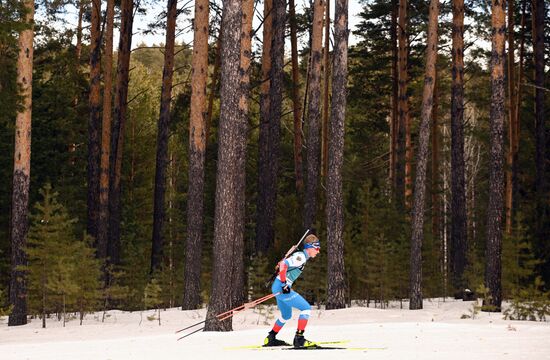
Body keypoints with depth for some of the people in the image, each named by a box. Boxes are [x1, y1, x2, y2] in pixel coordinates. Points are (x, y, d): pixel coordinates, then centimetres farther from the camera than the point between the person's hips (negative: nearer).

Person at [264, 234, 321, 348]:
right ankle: (299, 339, -12)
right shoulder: (301, 256, -13)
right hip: (281, 288, -10)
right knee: (306, 308, -11)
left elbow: (284, 264, 25)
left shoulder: (301, 257, 16)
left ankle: (270, 339, 32)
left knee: (286, 316, 25)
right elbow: (283, 264, -25)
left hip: (278, 288, 10)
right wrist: (284, 283, -25)